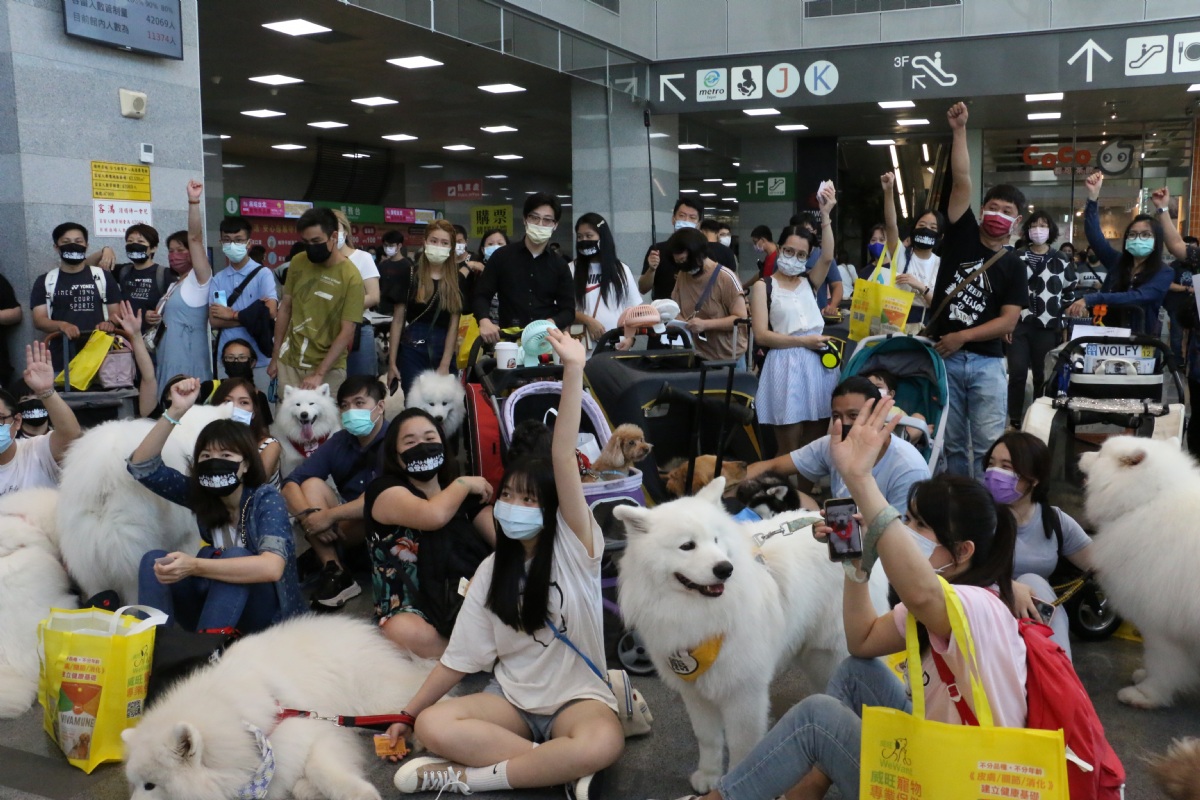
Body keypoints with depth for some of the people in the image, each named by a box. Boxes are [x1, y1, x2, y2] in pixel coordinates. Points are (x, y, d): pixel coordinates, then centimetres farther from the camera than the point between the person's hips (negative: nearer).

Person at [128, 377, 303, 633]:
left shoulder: (266, 499, -18)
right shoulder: (200, 493, -1)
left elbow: (271, 567, -35)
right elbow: (142, 466, -5)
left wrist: (194, 567, -43)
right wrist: (175, 411, -18)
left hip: (266, 614, -5)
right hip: (218, 609, 5)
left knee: (235, 556, -33)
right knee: (154, 560, -14)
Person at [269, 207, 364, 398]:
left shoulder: (351, 277, -14)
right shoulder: (297, 262, 0)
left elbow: (347, 332, -15)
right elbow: (285, 308, 9)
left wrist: (318, 373, -20)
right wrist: (274, 357, 9)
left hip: (329, 368, -3)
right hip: (289, 362, 4)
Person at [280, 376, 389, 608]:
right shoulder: (338, 442, 0)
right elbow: (291, 483, -6)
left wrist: (330, 515, -29)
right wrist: (308, 515, -26)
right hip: (347, 524, 6)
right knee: (311, 484, -14)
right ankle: (334, 573, -25)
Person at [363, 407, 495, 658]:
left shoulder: (464, 494, 17)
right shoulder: (384, 490, 1)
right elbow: (433, 516, -20)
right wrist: (464, 483, -1)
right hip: (411, 609, -3)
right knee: (407, 633, -38)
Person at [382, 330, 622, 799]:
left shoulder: (573, 546, -9)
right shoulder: (491, 570, 3)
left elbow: (563, 459, -23)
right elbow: (461, 655, 7)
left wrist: (573, 372, -32)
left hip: (577, 697, -3)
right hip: (512, 699, 4)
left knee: (603, 744, -38)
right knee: (432, 725, -24)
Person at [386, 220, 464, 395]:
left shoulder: (456, 282, 5)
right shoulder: (409, 276, 1)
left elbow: (454, 324, 1)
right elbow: (398, 320, 1)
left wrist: (445, 365, -6)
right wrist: (392, 362, -3)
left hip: (444, 352, 2)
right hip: (412, 351, -2)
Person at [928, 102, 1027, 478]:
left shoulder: (1013, 266, 4)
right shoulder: (963, 235, 5)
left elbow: (1008, 321, -4)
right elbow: (962, 181, -4)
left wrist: (963, 336, -13)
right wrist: (960, 130, -9)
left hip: (986, 362, -1)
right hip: (943, 357, 1)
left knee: (988, 445, -2)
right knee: (953, 443, 8)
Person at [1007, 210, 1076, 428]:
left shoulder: (1061, 260, 6)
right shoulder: (1017, 258, 6)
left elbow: (1070, 292, 12)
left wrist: (1063, 322, 8)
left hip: (1048, 327, 0)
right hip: (1018, 325, 0)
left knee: (1043, 375, 4)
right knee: (1017, 373, -6)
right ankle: (1015, 420, 4)